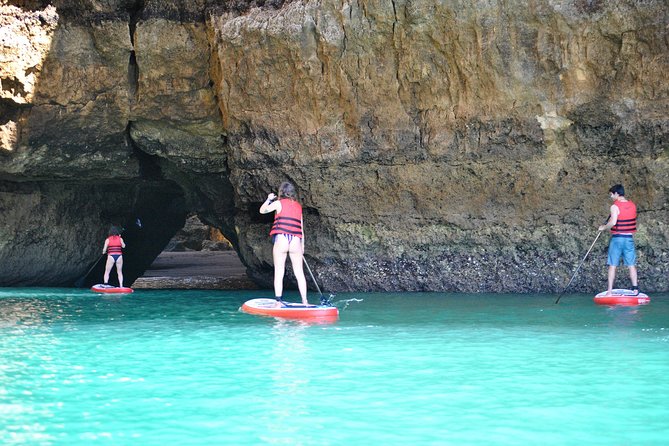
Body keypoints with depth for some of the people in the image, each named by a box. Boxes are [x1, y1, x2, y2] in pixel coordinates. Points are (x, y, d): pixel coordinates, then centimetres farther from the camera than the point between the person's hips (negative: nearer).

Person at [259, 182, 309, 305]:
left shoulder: (279, 203, 3)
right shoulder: (298, 206, 16)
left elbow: (262, 210, 14)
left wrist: (269, 199, 30)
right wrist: (302, 245, 24)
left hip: (281, 239, -3)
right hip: (296, 241, 3)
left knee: (279, 272, 0)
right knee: (299, 272, 6)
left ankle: (278, 301, -5)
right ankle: (305, 301, 5)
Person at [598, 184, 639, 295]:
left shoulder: (615, 206, -13)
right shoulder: (633, 206, 4)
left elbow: (613, 222, -23)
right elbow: (632, 221, 12)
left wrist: (603, 227, -9)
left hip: (617, 238, -4)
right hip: (629, 238, 4)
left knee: (612, 265, 2)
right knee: (631, 265, 9)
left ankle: (610, 291, 2)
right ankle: (635, 288, 6)